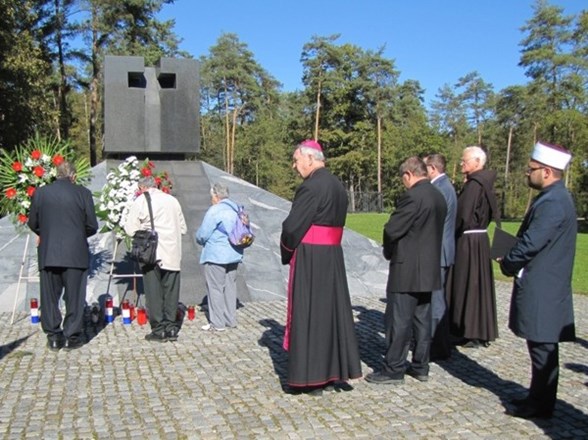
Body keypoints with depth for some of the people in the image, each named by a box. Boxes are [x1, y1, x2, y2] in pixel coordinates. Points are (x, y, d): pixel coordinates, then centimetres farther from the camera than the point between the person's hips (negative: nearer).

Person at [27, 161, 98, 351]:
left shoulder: (40, 193, 0)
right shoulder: (83, 193, -6)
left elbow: (33, 224, 8)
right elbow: (92, 226, -4)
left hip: (48, 254, 2)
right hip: (75, 254, -2)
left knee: (50, 297, 12)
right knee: (74, 297, 8)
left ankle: (53, 336, 17)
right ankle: (72, 337, 12)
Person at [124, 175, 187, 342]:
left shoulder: (140, 201, -3)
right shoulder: (172, 200, 10)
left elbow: (131, 229, -4)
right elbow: (183, 228, 14)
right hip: (172, 255, 4)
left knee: (154, 293, 4)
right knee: (171, 292, 10)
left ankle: (159, 330, 7)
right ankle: (171, 328, 15)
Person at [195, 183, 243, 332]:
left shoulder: (215, 210, -14)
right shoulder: (236, 209, 8)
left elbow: (202, 234, -12)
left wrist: (200, 240, 9)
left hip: (216, 256, -7)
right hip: (234, 254, 7)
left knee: (215, 288, 0)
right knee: (230, 286, 13)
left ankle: (217, 323, 4)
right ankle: (231, 320, 21)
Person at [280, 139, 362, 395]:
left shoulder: (311, 187, -17)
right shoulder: (338, 186, 11)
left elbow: (292, 227, -18)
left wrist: (287, 251, 2)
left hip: (309, 259, -8)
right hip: (333, 257, 9)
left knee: (308, 314, 1)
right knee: (332, 310, 14)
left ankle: (311, 377, 10)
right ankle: (335, 371, 24)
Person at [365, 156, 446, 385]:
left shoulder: (411, 197, -19)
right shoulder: (439, 197, 10)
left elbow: (392, 230, -18)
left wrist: (389, 252, 3)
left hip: (407, 270, -9)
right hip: (429, 269, 9)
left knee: (398, 321, 0)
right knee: (422, 319, 15)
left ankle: (394, 369, 8)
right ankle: (420, 366, 24)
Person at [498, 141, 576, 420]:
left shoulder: (552, 203, -20)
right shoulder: (554, 197, 12)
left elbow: (530, 244, -22)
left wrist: (507, 264, -6)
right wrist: (512, 260, 6)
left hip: (541, 289, -10)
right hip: (543, 285, 10)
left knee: (542, 347, 1)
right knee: (541, 346, 17)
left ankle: (541, 405, 13)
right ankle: (538, 397, 28)